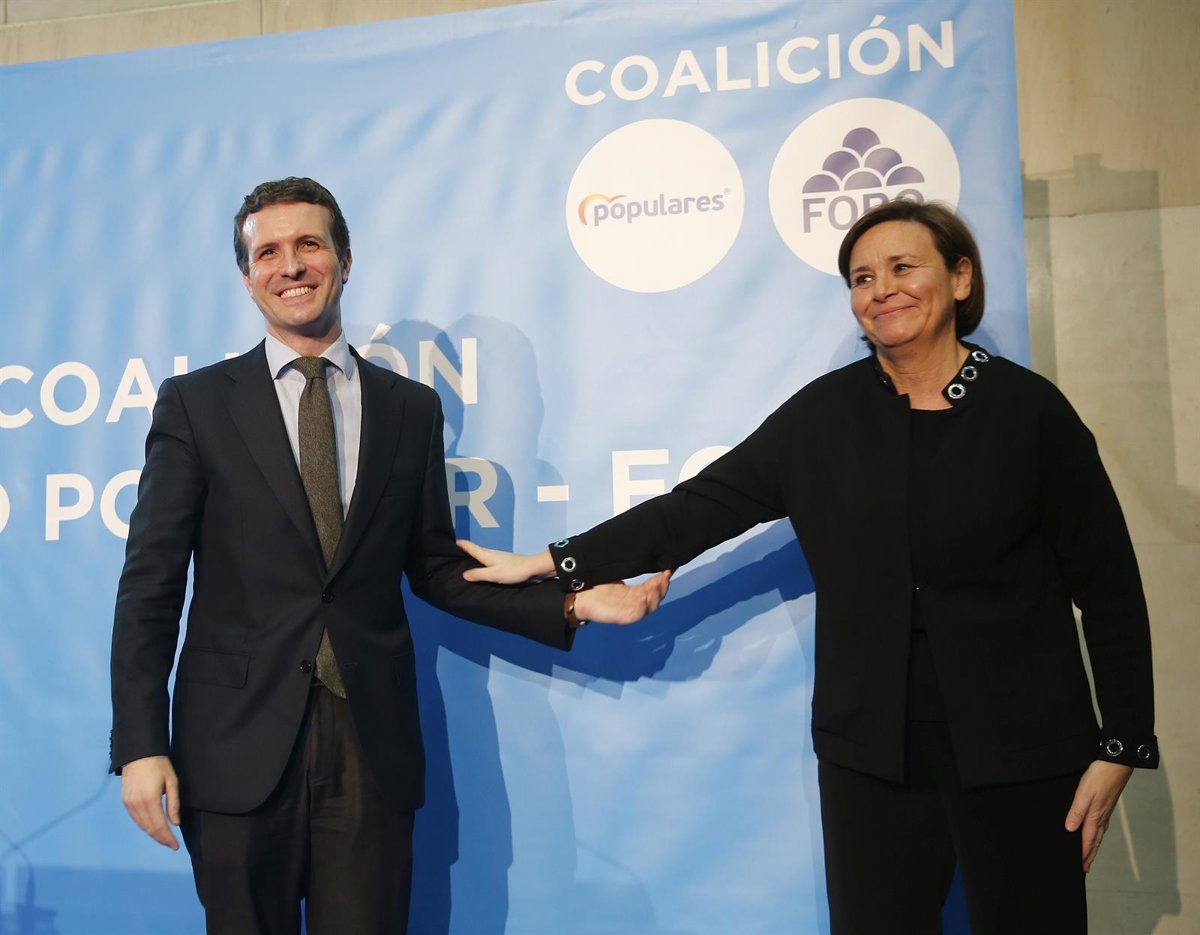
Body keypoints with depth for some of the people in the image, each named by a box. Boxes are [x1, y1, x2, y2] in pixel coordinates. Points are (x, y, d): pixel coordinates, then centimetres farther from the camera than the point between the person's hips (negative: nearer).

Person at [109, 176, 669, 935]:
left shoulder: (412, 408, 7)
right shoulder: (195, 404, 1)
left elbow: (435, 569, 10)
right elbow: (150, 583, -2)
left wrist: (573, 605, 0)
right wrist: (140, 746, -8)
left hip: (372, 746, 2)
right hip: (239, 744, -1)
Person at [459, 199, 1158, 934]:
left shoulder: (1030, 410, -4)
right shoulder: (826, 412, 0)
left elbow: (1108, 587, -2)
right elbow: (703, 505, 0)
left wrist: (1121, 745, -4)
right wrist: (556, 562, -3)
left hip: (1021, 750, -1)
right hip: (871, 750, 2)